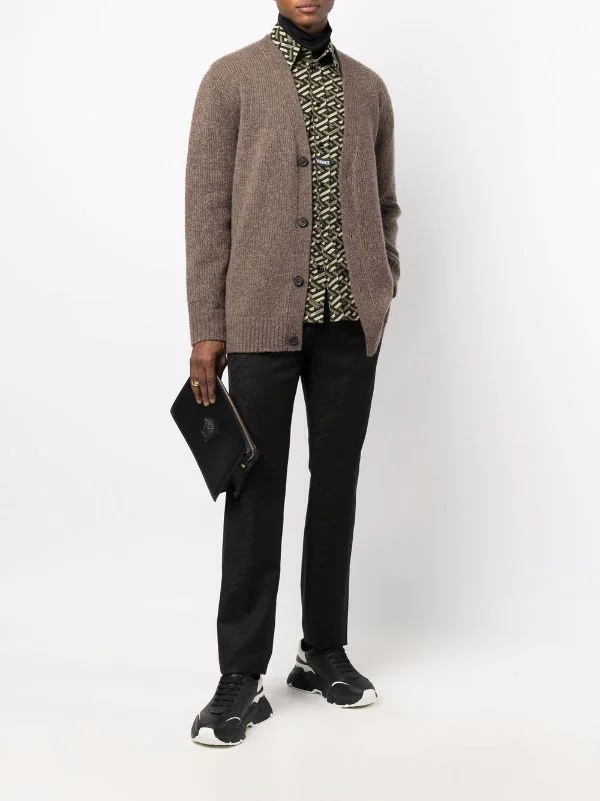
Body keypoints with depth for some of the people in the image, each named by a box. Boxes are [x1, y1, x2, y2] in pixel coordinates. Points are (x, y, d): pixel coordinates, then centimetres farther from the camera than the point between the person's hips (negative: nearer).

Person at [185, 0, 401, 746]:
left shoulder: (369, 87, 13)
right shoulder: (231, 78, 2)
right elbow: (207, 208, -3)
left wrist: (383, 294, 5)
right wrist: (207, 328, -8)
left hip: (351, 320, 4)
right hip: (264, 317, -3)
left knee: (336, 486, 9)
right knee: (256, 491, -1)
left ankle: (324, 651, 23)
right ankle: (241, 676, 8)